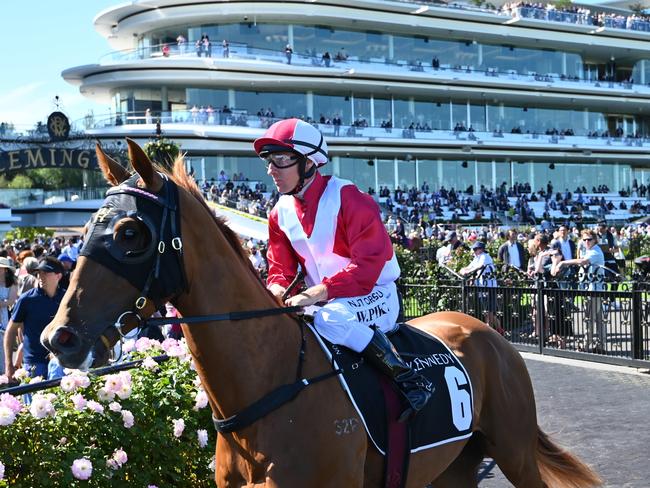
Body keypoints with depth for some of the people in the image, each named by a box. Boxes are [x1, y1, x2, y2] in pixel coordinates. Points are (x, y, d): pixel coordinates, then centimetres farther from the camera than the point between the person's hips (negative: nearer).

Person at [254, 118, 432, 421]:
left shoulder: (345, 198, -17)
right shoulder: (281, 212, 5)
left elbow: (370, 262, -24)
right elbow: (280, 266, 9)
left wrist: (321, 291, -34)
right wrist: (276, 288, -17)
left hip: (375, 295, -7)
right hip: (324, 301, 7)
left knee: (330, 319, -38)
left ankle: (410, 379, -28)